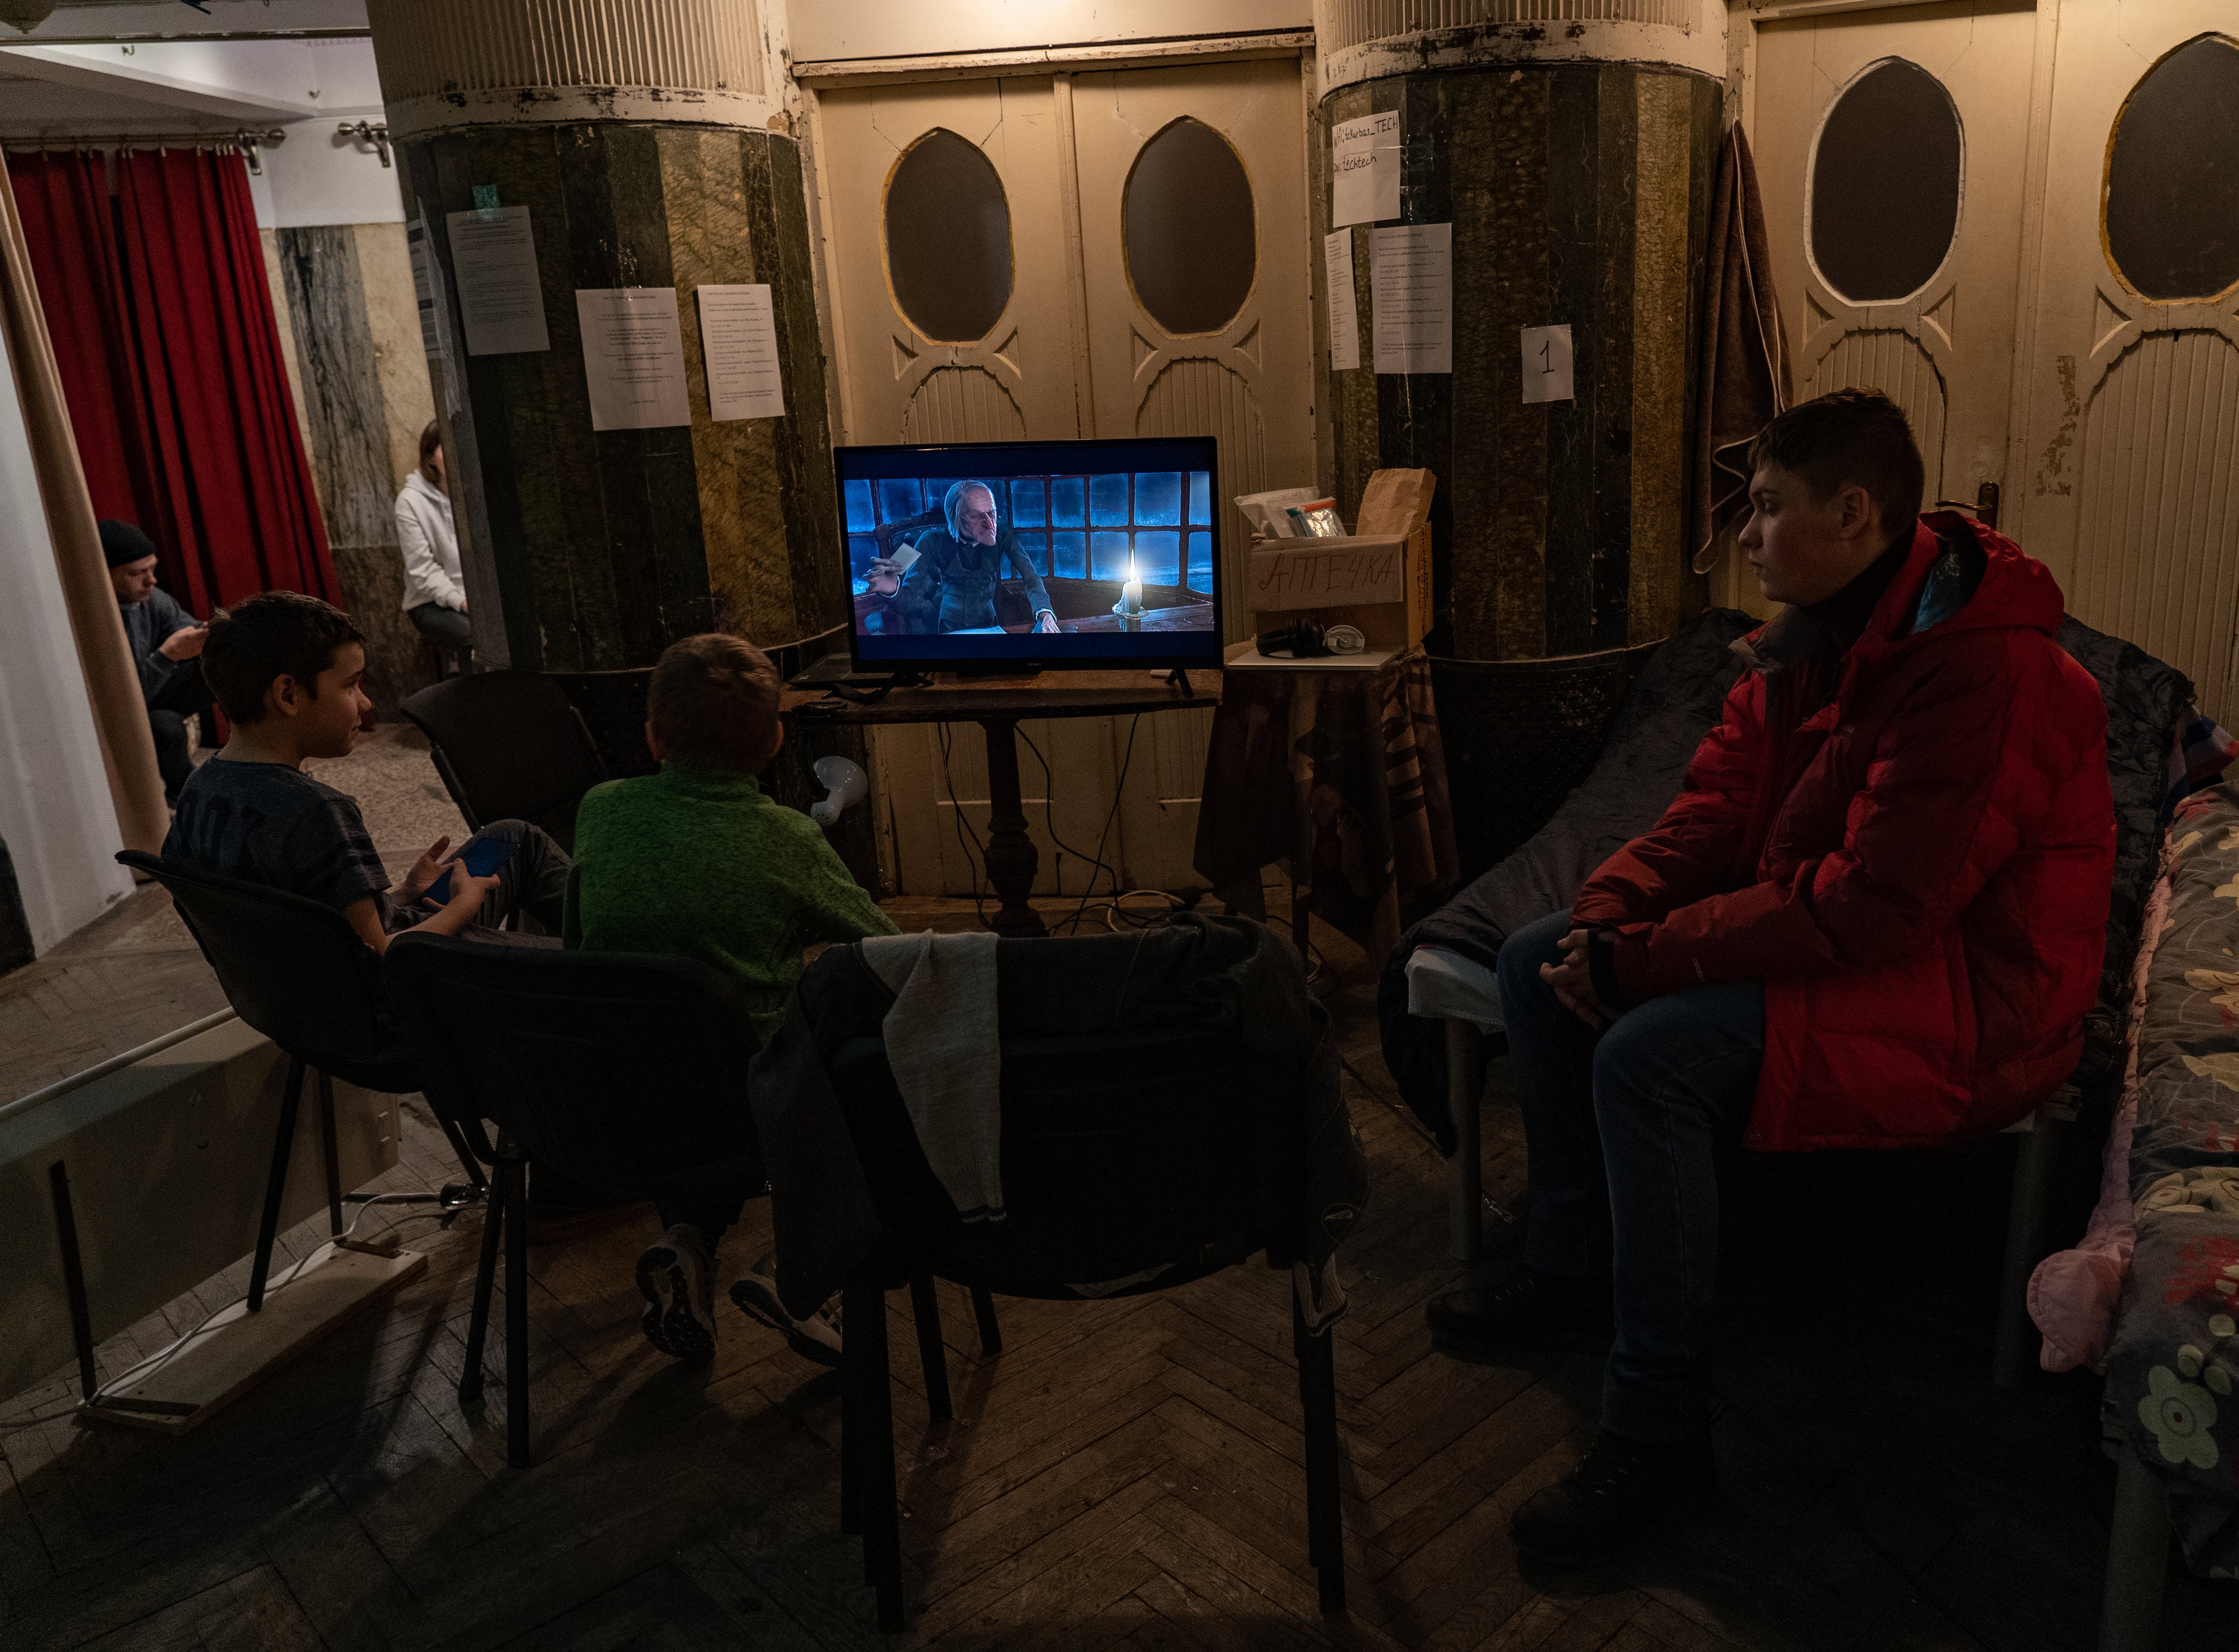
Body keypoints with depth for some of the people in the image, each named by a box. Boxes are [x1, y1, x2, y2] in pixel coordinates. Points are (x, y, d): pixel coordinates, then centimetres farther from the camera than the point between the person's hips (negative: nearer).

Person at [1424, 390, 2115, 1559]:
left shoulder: (1987, 673, -25)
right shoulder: (1814, 638, 4)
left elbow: (1869, 908, -30)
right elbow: (1719, 803, 5)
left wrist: (1645, 958, -26)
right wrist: (1605, 915, -13)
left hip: (1964, 998, -10)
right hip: (1830, 933, 10)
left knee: (1649, 1055, -31)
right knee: (1538, 964, 1)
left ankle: (1656, 1437, -16)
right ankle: (1572, 1275, 13)